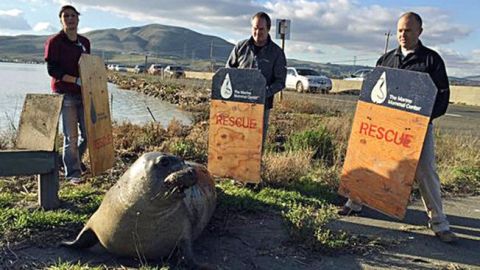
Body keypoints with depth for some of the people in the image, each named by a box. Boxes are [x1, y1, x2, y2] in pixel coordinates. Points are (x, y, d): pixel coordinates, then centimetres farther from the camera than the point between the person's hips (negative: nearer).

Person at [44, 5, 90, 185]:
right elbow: (52, 70, -12)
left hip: (84, 94, 6)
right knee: (71, 136, -4)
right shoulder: (54, 42, -6)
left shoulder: (84, 42, 13)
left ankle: (75, 161, 35)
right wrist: (76, 80, -20)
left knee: (88, 133, 11)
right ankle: (73, 173, 6)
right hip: (65, 94, -6)